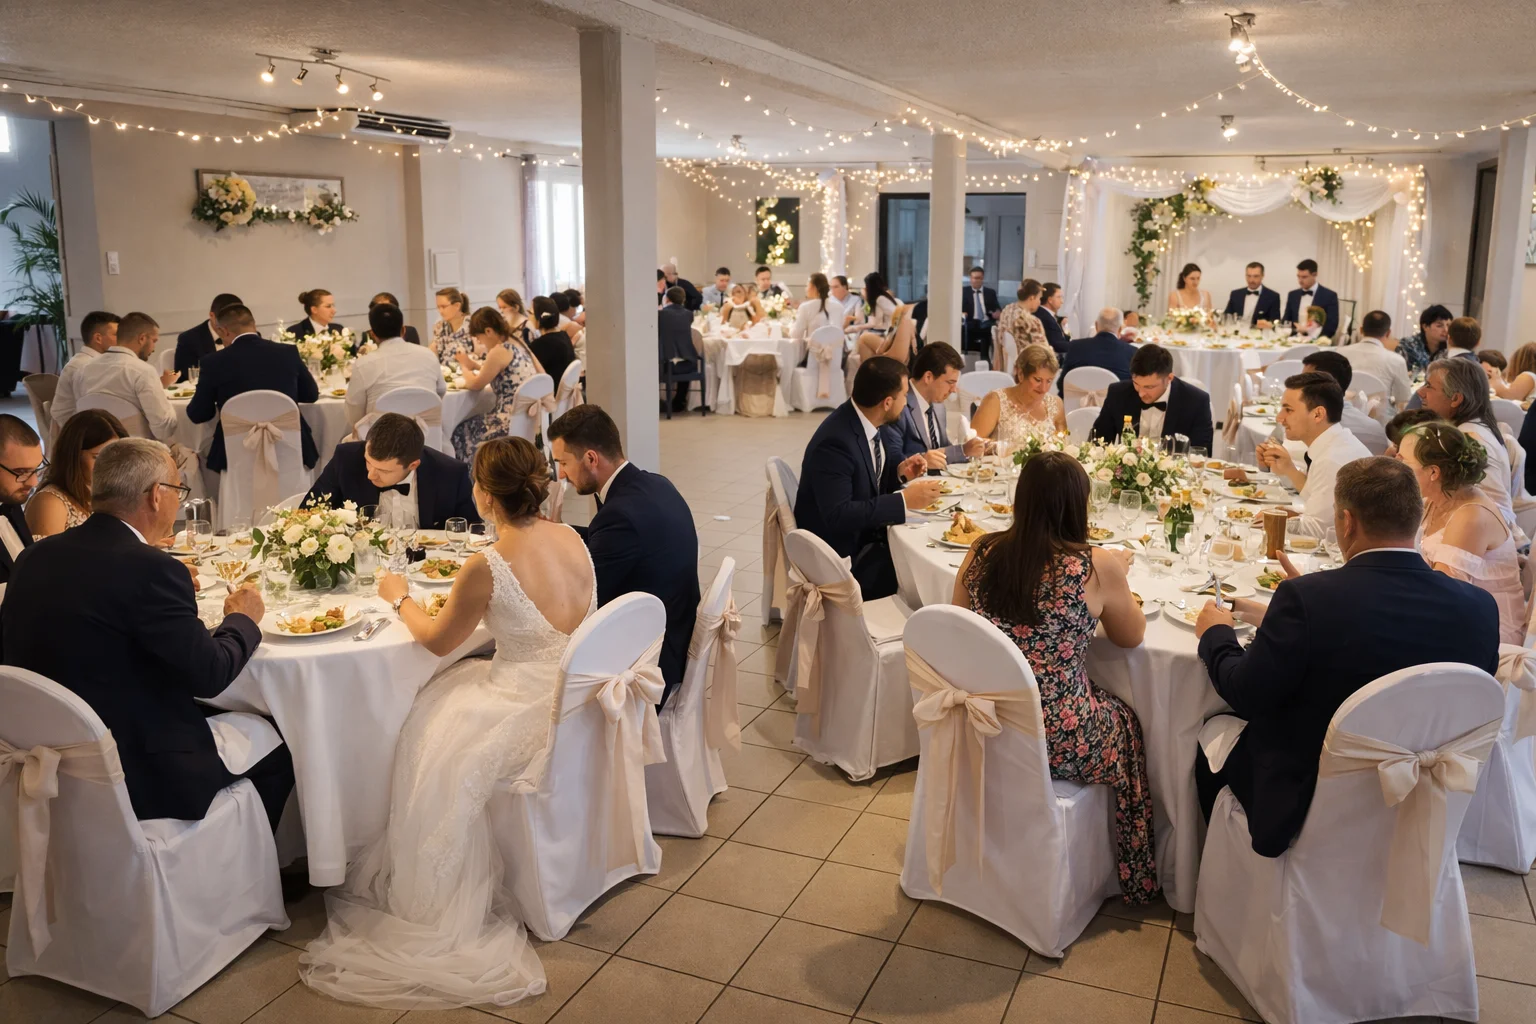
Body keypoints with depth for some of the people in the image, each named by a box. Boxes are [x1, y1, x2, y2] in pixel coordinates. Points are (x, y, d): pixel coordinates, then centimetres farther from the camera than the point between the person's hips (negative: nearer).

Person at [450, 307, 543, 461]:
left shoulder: (499, 351, -16)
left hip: (513, 422, -9)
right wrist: (476, 365, 17)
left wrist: (464, 365, 12)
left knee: (461, 431, 9)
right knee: (471, 425, 23)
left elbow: (475, 385, -6)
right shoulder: (517, 343, 9)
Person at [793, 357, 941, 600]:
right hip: (844, 555, -8)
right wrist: (904, 500, -29)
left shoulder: (869, 422, -1)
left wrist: (899, 472, -7)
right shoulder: (835, 442, -27)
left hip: (869, 533, 8)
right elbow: (837, 515, -31)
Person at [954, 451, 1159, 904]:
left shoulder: (980, 553, -6)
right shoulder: (1097, 567, -16)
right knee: (1123, 719, 29)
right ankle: (1134, 879, 44)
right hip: (1057, 741, -4)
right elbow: (1131, 637, 2)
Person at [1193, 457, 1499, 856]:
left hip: (1303, 808, -5)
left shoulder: (1307, 599, -27)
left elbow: (1246, 696, -16)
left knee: (1209, 748, 23)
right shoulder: (1480, 608, -13)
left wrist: (1216, 636, 4)